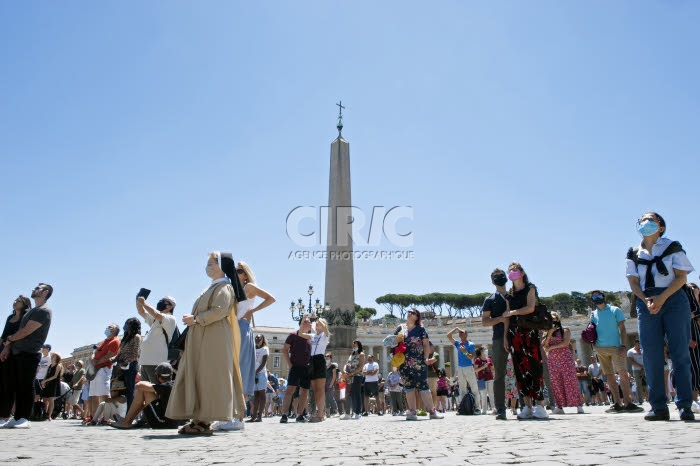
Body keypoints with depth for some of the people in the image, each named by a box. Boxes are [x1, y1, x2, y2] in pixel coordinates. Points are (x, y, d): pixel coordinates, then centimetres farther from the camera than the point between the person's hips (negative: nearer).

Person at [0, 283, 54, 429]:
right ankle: (17, 418, 13)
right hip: (17, 353, 9)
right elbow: (20, 330, 19)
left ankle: (25, 419, -4)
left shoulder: (43, 311, -10)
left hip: (29, 354, -9)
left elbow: (25, 332, -15)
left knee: (26, 386, -7)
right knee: (18, 386, 9)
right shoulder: (31, 311, 22)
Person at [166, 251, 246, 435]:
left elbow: (219, 310, -21)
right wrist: (192, 319, 10)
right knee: (195, 378, 7)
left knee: (207, 377, -9)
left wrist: (195, 319, -15)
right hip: (201, 340, 10)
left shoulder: (224, 287, -7)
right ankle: (198, 418, 10)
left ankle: (205, 422, -5)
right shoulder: (212, 288, 22)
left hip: (213, 340, -10)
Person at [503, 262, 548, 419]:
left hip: (529, 331, -5)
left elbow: (531, 308, -10)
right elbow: (507, 317, 15)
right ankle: (527, 406, 2)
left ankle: (539, 405, -10)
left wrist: (512, 312, -6)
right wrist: (505, 336, 9)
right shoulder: (510, 294, 19)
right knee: (520, 369, 0)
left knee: (534, 366, -10)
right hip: (514, 332, 5)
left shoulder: (530, 288, 5)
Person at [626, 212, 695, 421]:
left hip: (673, 299, -2)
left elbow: (681, 276, -3)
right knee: (651, 356, -2)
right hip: (647, 302, 2)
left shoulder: (673, 247, 6)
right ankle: (659, 407, 3)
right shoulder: (633, 254, 13)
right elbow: (633, 282, 7)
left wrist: (662, 297, -16)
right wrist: (646, 301, -11)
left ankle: (685, 405, -2)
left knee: (680, 353, -5)